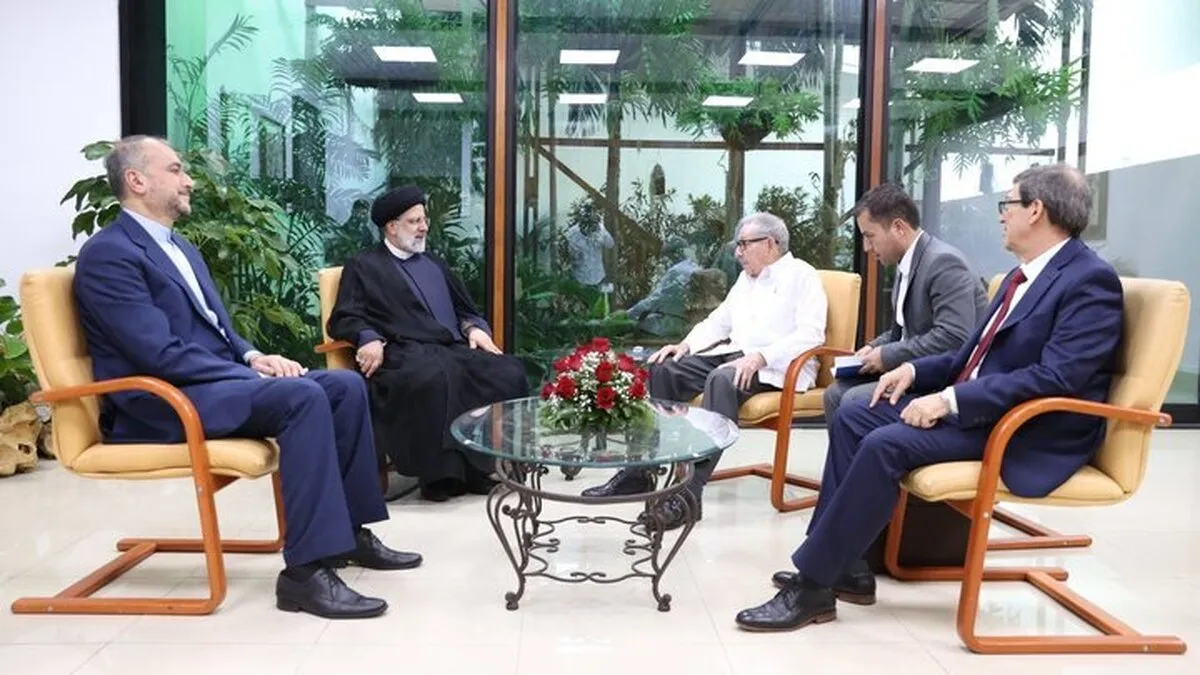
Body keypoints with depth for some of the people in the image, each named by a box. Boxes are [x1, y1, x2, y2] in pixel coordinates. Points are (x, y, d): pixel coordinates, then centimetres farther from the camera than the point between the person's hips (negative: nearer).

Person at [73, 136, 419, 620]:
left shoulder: (180, 247, 20)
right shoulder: (107, 254, -11)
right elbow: (161, 354, -21)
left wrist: (252, 357, 0)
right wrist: (250, 372, -18)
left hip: (215, 380, 9)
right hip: (163, 403, -9)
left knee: (346, 387, -4)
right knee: (302, 397, -31)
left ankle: (349, 529, 4)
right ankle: (306, 569, -30)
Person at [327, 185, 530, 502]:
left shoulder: (433, 262, 30)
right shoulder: (363, 266, 14)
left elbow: (464, 309, 30)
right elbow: (343, 319, 3)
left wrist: (474, 328, 6)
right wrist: (370, 339, -18)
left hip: (455, 349, 6)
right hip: (405, 354, -5)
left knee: (509, 371, -23)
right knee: (436, 378, -40)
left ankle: (489, 463, -20)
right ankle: (442, 473, -31)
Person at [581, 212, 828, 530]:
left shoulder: (802, 275, 0)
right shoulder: (746, 277, 23)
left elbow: (811, 334, -14)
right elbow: (718, 321, 23)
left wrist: (760, 356, -26)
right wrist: (686, 345, 4)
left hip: (775, 365, -8)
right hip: (733, 354, 8)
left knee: (721, 380, -38)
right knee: (663, 370, -10)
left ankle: (690, 491, -42)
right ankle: (638, 470, -10)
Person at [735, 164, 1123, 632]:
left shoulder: (1090, 280, -14)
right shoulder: (1023, 275, 16)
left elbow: (1056, 378, -25)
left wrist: (951, 399, -26)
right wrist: (915, 370, 5)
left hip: (1027, 432, -10)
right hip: (972, 406, 10)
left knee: (886, 445, -28)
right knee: (852, 419, -1)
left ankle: (813, 585, -18)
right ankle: (843, 566, 0)